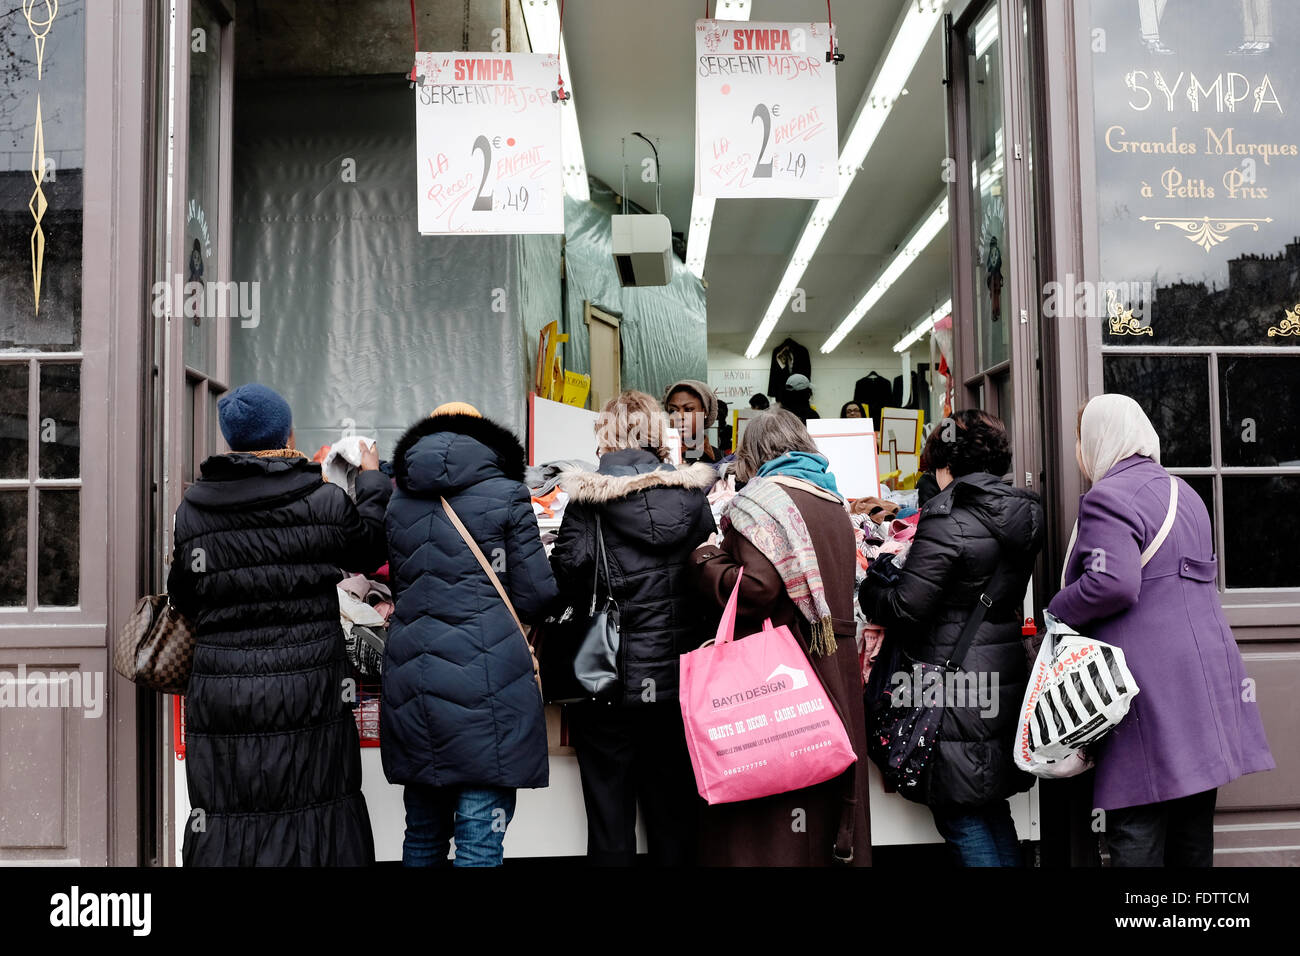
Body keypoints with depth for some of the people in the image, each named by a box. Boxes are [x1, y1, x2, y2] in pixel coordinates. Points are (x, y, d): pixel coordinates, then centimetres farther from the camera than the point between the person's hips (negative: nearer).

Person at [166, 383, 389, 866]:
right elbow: (371, 548, 11)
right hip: (305, 693, -2)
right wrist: (372, 480, 25)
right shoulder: (324, 500, -8)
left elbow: (183, 599, 9)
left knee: (227, 814, 11)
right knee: (309, 817, 8)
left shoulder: (192, 508, 1)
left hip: (219, 694, 3)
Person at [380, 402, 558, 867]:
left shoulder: (398, 501, 12)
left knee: (423, 832, 18)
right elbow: (536, 597, -2)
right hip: (484, 681, -5)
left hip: (410, 683, 5)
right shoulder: (506, 494, -2)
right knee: (479, 840, 0)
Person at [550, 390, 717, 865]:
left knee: (610, 812, 10)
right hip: (677, 678, 3)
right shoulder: (692, 493, 2)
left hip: (610, 678, -3)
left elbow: (570, 568, -18)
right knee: (673, 813, 15)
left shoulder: (588, 496, -8)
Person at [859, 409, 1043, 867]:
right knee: (992, 810, 18)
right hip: (1004, 685, 9)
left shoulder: (948, 519, -17)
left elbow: (905, 608, -18)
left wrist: (867, 587, 2)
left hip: (958, 689, -8)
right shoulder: (1018, 515, 9)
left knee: (959, 815, 2)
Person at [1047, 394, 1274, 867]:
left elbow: (1113, 583, -24)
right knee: (1193, 835, 15)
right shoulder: (1184, 492, 18)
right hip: (1207, 672, 9)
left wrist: (1057, 611, -8)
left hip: (1150, 682, -9)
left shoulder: (1107, 497, -12)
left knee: (1135, 836, -4)